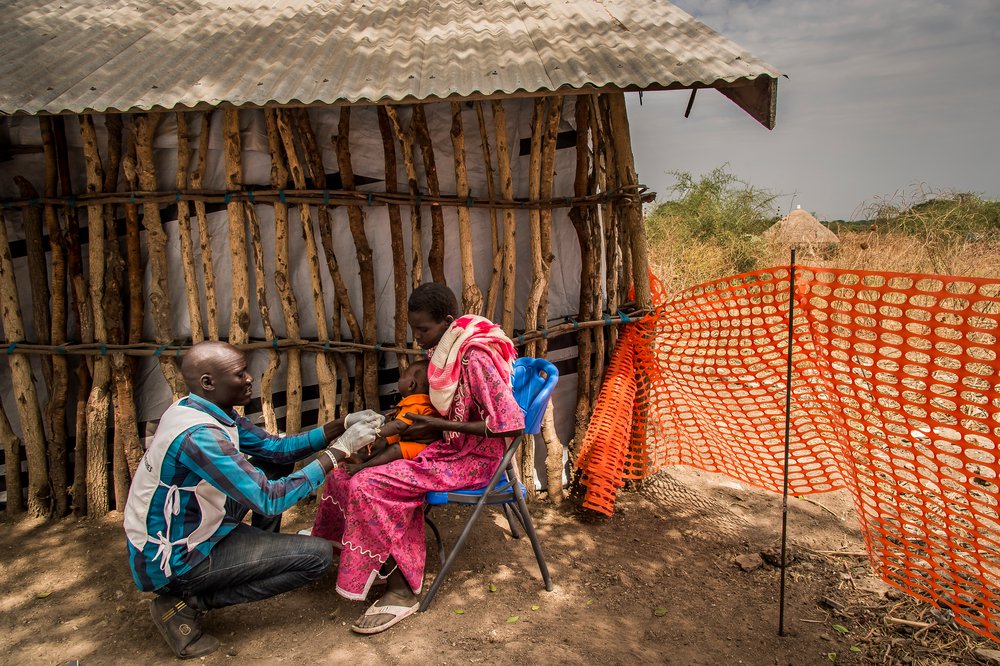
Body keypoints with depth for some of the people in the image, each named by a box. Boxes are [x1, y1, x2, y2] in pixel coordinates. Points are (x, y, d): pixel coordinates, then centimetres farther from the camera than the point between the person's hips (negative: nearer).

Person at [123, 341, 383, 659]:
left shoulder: (209, 410, -2)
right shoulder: (198, 434, -31)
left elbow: (276, 447, 2)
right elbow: (270, 500, -29)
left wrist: (343, 425, -8)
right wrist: (338, 451, -25)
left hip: (176, 532, 9)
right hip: (174, 561, -9)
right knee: (318, 555, -12)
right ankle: (187, 604, -5)